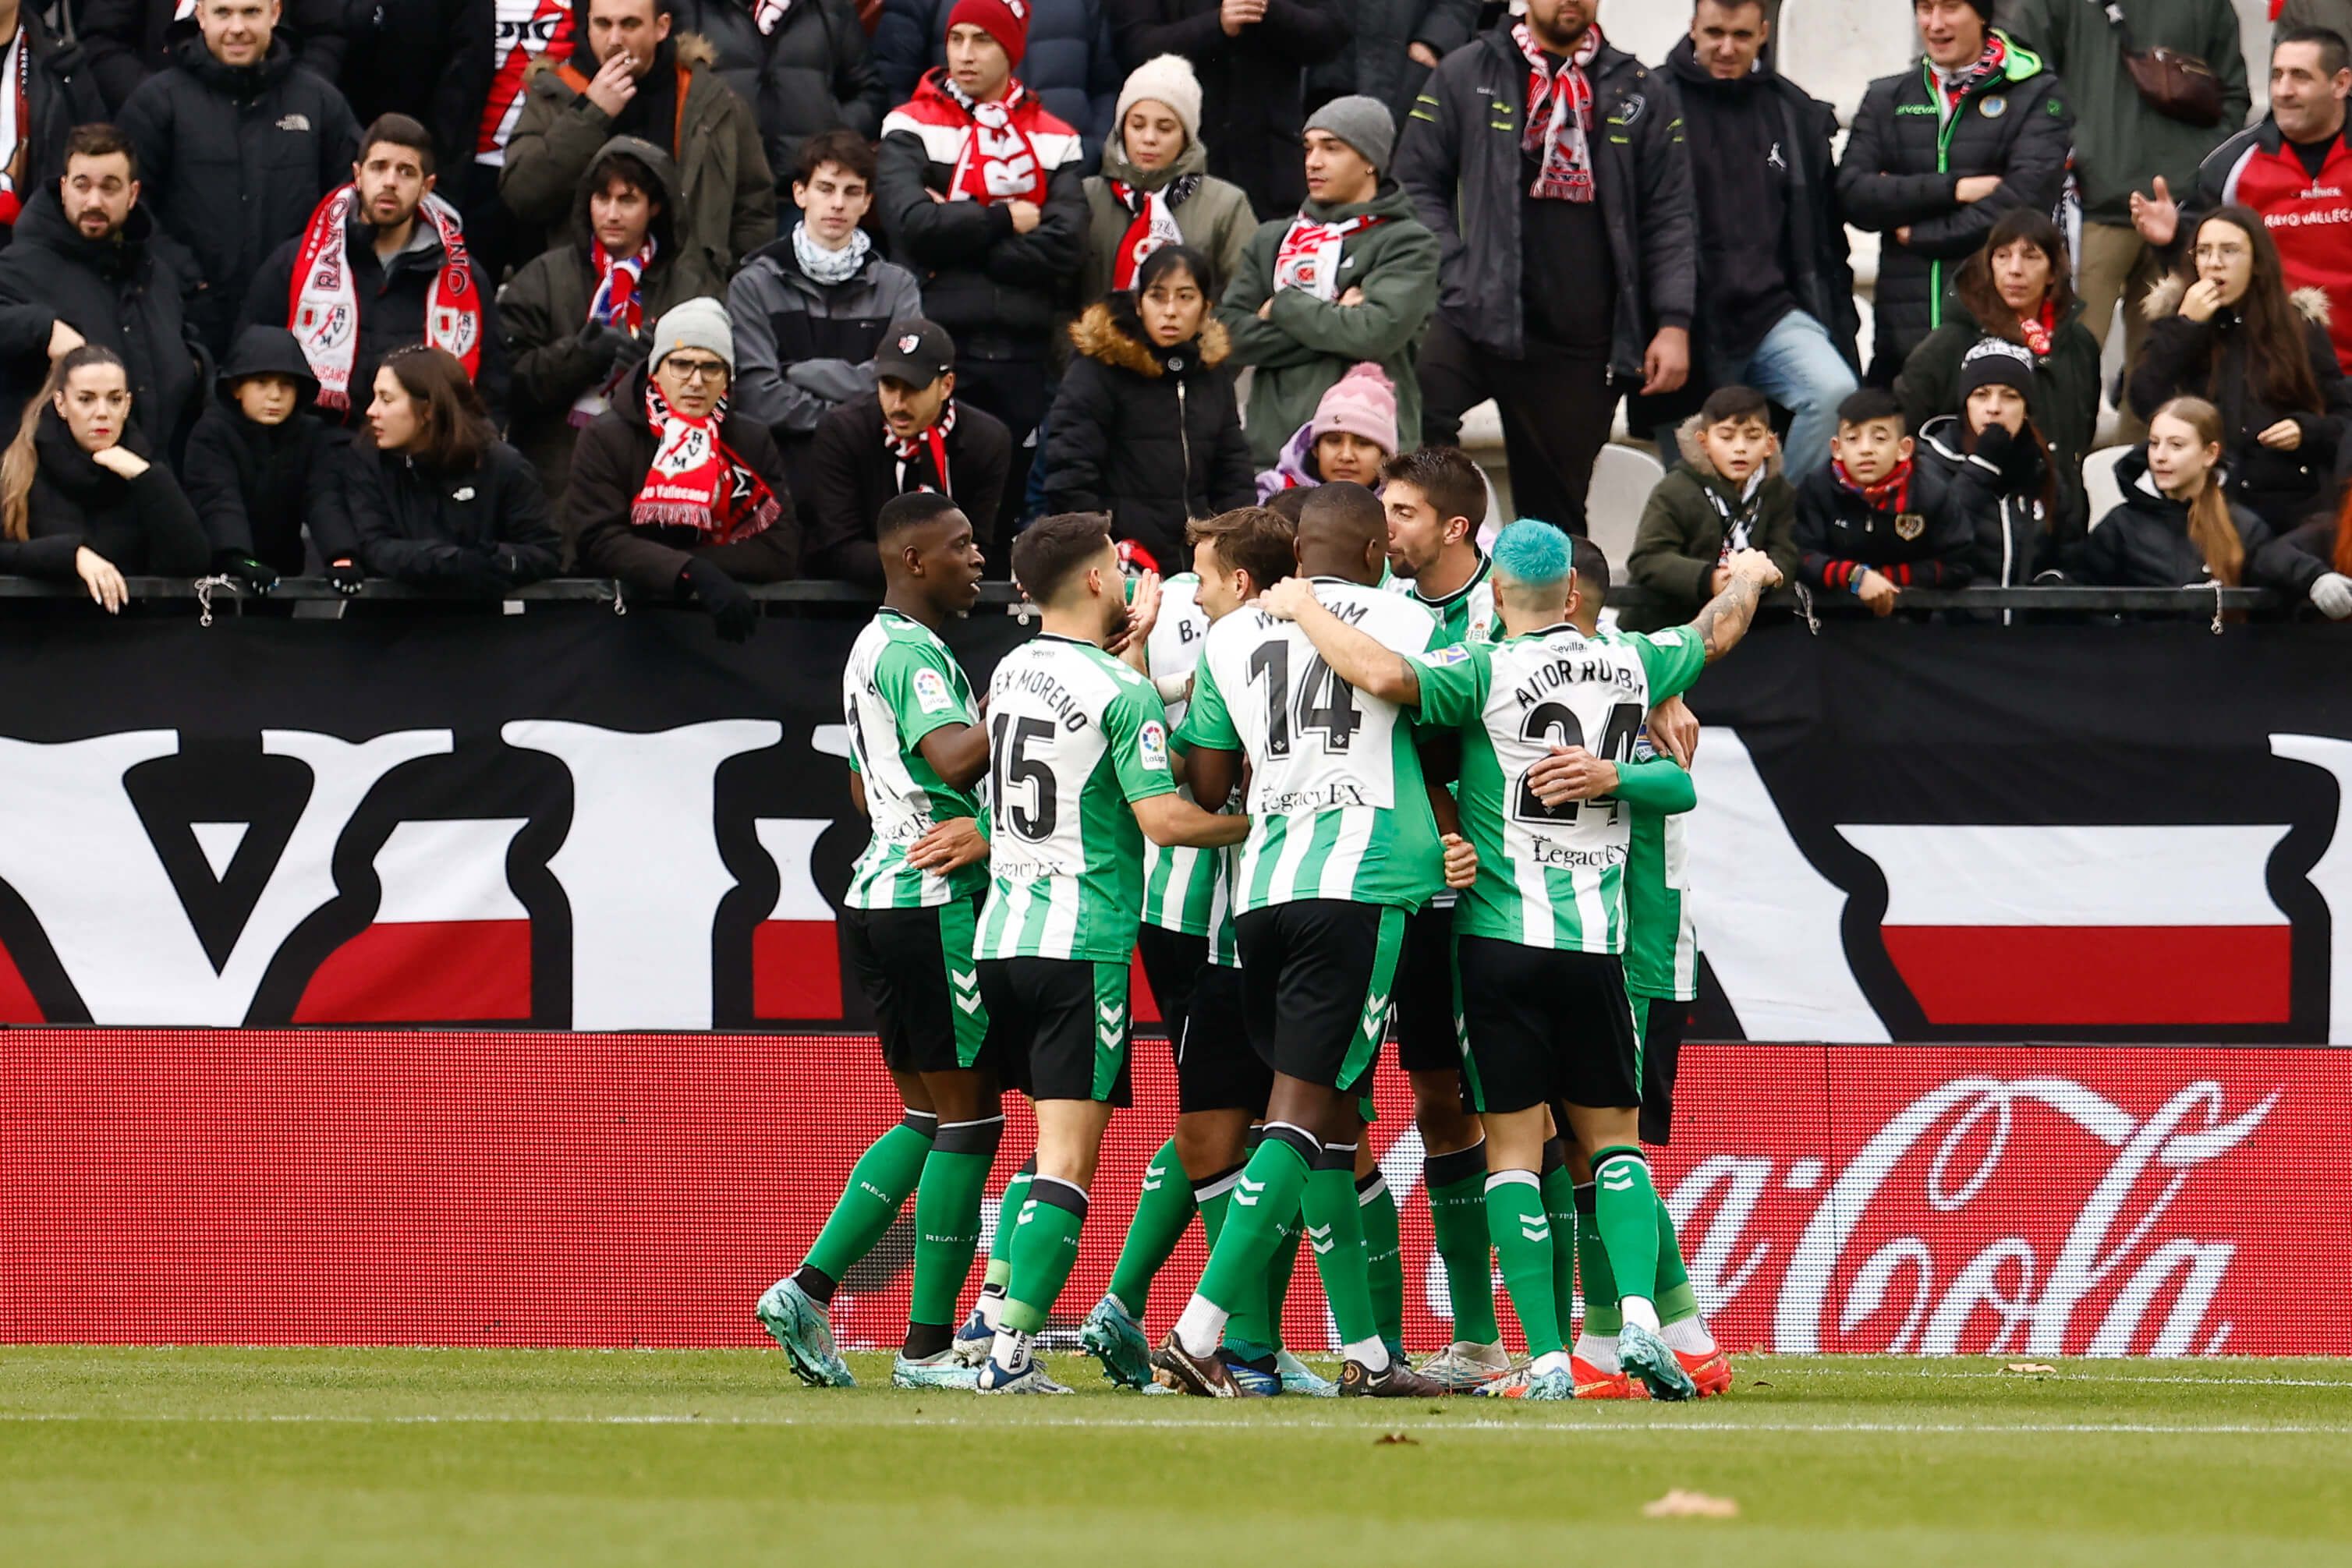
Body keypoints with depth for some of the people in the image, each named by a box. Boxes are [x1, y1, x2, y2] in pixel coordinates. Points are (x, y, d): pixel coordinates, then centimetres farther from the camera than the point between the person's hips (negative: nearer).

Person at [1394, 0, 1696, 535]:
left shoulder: (1643, 94, 12)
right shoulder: (1465, 75, 8)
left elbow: (1670, 216, 10)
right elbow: (1417, 184, 8)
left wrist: (1674, 323, 0)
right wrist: (1457, 278, -6)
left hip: (1583, 344, 2)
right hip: (1476, 323, -2)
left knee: (1556, 510, 8)